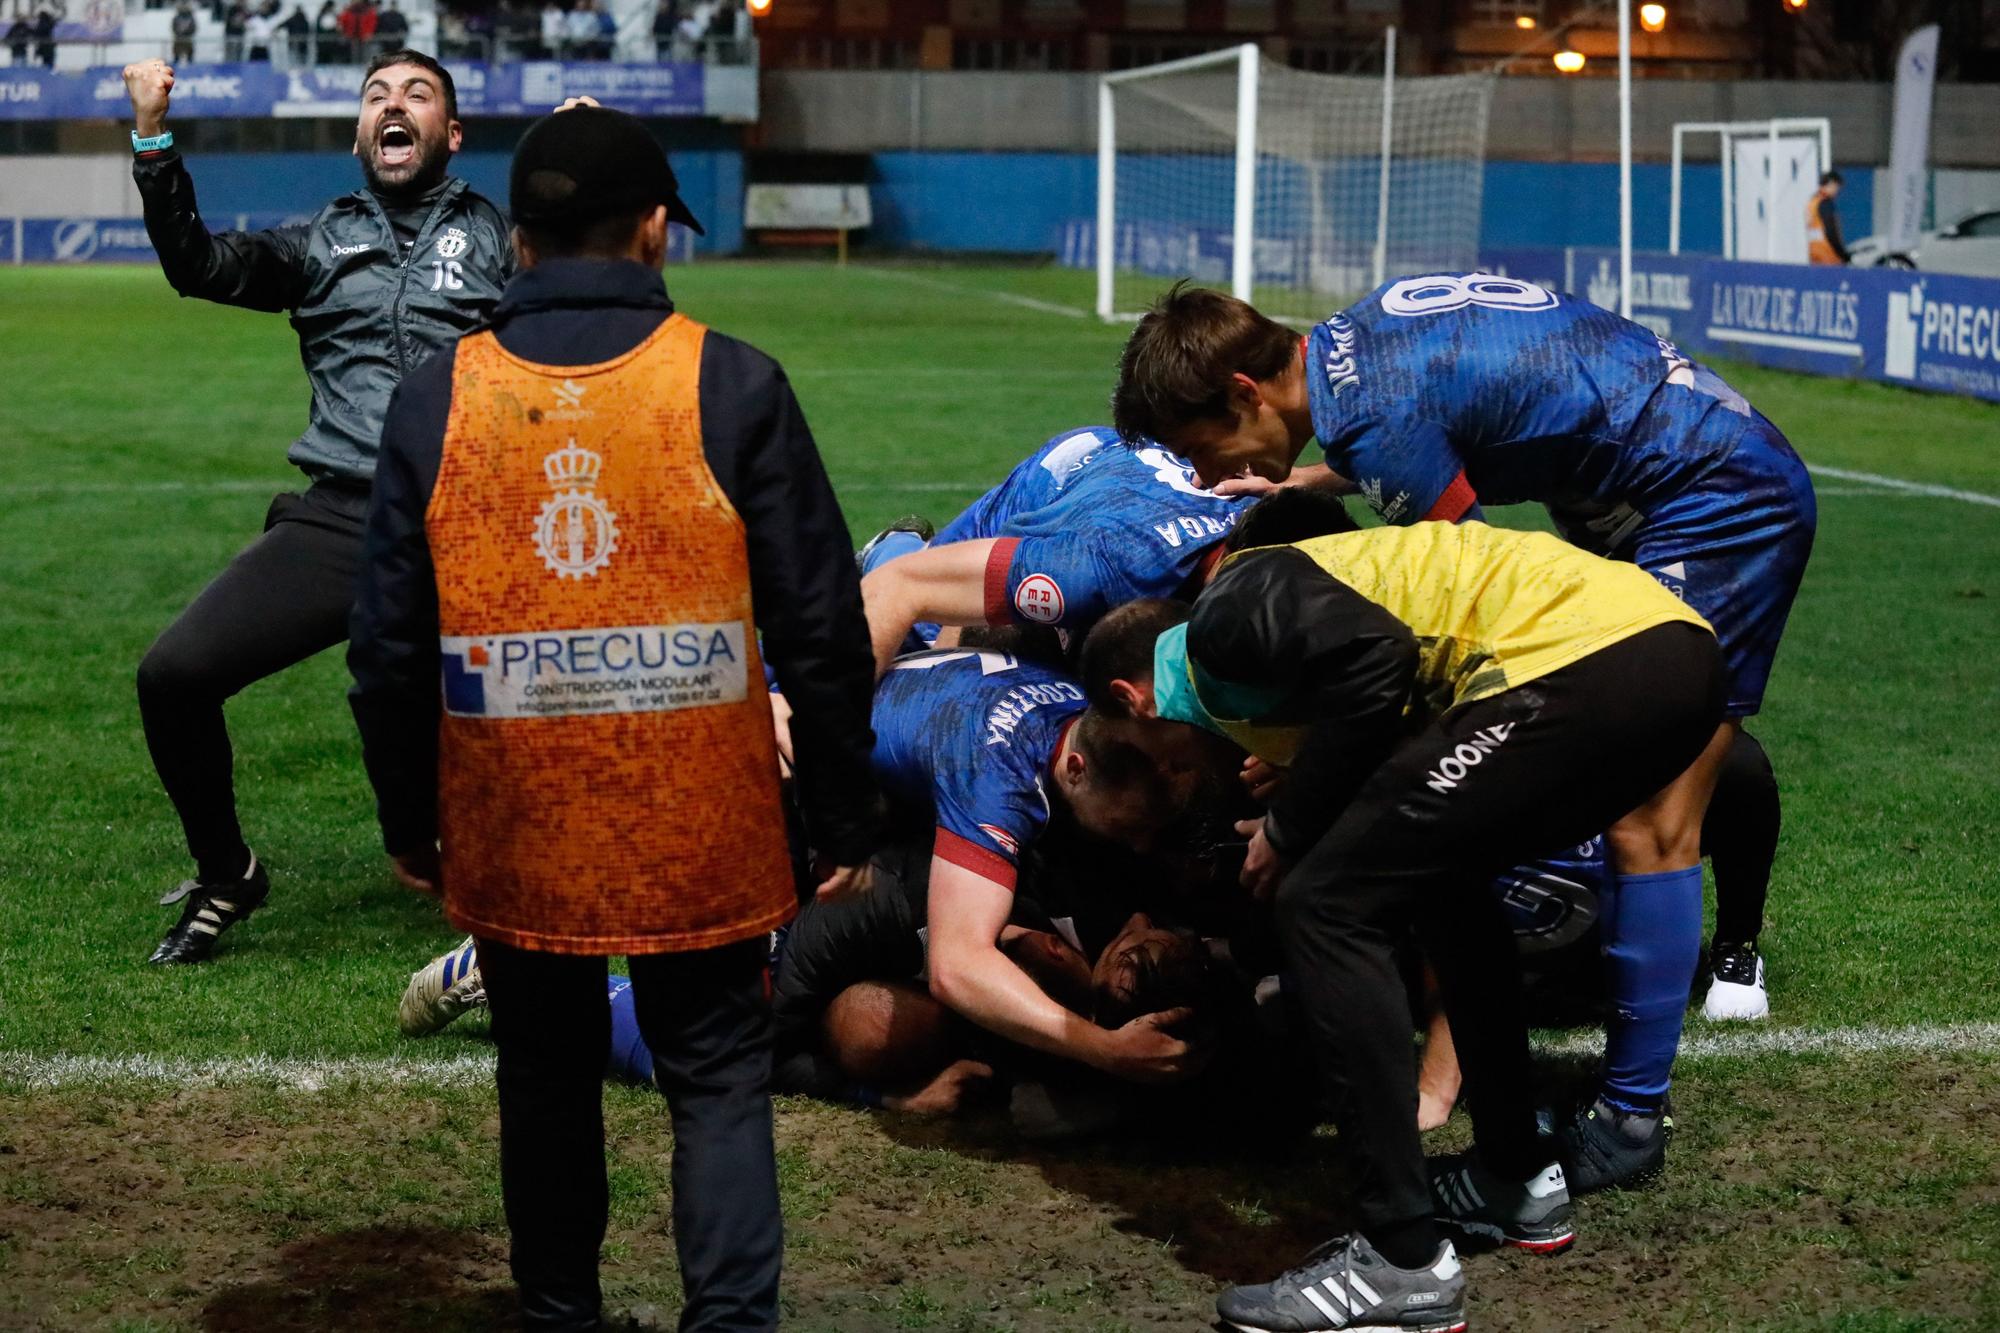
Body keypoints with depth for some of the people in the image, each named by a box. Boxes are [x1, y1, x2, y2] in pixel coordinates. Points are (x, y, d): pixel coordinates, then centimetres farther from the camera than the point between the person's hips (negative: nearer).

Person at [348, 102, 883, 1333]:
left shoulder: (438, 400, -2)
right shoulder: (733, 387, -7)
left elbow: (390, 641, 3)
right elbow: (820, 623, -5)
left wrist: (409, 820, 15)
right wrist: (846, 819, 4)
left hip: (516, 836, 2)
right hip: (704, 836, -2)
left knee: (548, 1079, 18)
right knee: (719, 1080, 9)